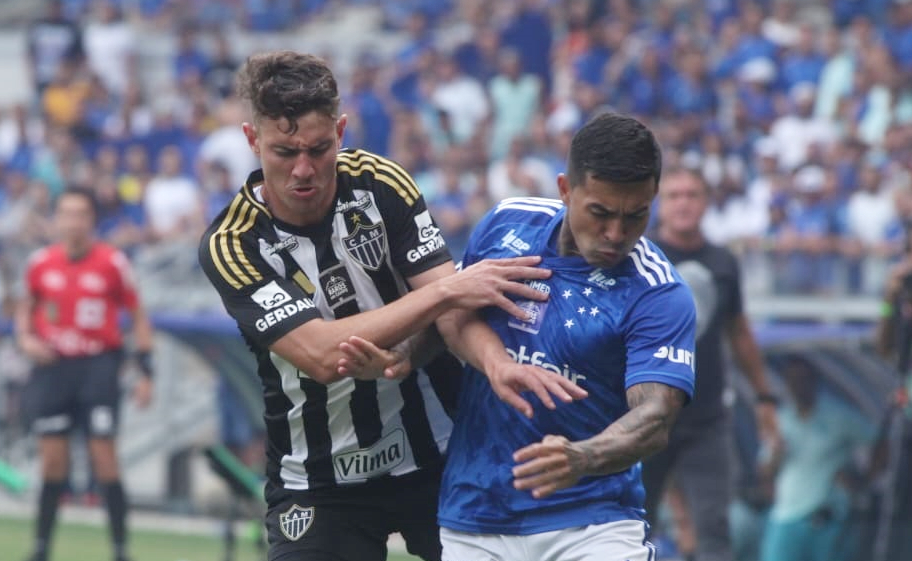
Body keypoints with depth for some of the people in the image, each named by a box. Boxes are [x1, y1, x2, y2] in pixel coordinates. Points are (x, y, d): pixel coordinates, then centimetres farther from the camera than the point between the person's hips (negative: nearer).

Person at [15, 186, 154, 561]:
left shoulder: (113, 263, -6)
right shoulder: (41, 263, 2)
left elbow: (138, 317, 2)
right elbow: (26, 306, 19)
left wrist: (146, 372, -2)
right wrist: (25, 337, -2)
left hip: (98, 365, -3)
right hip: (54, 365, 3)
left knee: (104, 456, -8)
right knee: (52, 460, 5)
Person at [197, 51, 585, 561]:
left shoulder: (381, 184, -8)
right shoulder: (231, 245, -16)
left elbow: (451, 309, -14)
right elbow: (322, 355, -27)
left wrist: (496, 361, -36)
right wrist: (445, 289, -29)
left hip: (439, 458, 2)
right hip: (321, 482, -2)